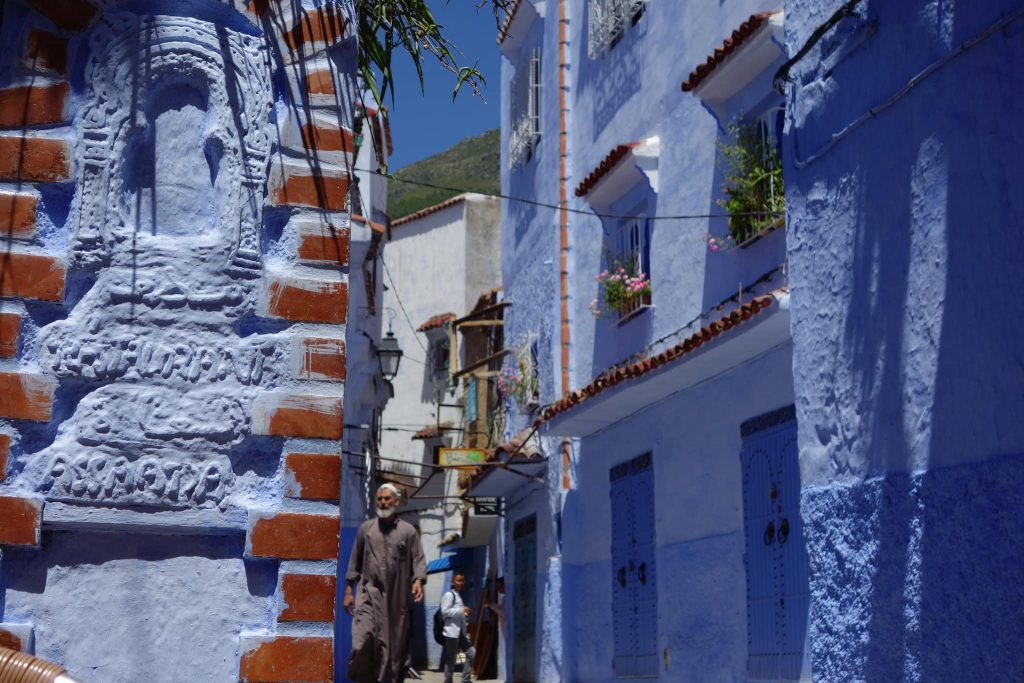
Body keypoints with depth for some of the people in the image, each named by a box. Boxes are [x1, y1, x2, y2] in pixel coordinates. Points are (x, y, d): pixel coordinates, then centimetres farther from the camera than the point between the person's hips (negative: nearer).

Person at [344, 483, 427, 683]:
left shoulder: (408, 530, 7)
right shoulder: (365, 528, 10)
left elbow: (418, 560, 2)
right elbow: (355, 561, 12)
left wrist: (418, 581, -17)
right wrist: (348, 591, 7)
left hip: (397, 597, 0)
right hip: (369, 592, 0)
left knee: (395, 645, 2)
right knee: (364, 639, -17)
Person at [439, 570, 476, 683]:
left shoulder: (459, 596, 21)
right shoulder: (449, 595, -8)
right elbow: (445, 611, -19)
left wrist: (465, 613, 10)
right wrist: (462, 610, -21)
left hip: (461, 631, 9)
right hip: (452, 631, -9)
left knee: (471, 652, 4)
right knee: (451, 658, -4)